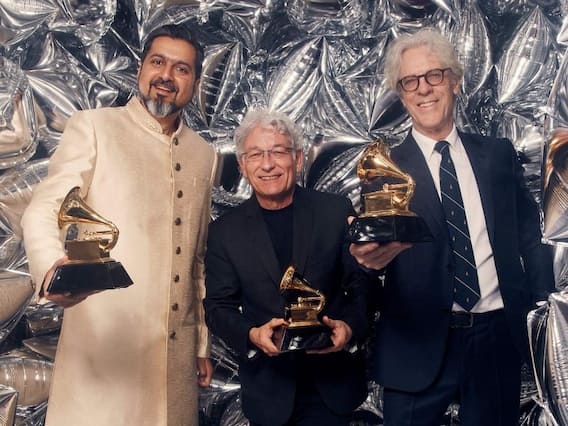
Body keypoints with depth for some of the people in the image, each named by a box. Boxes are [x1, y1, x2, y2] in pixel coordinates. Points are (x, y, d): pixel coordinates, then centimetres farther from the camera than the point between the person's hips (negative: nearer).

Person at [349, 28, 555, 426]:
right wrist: (369, 255, -35)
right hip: (419, 344, -2)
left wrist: (541, 303, -2)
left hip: (498, 337, 3)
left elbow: (530, 233, 8)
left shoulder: (499, 154, 7)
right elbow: (372, 242, -12)